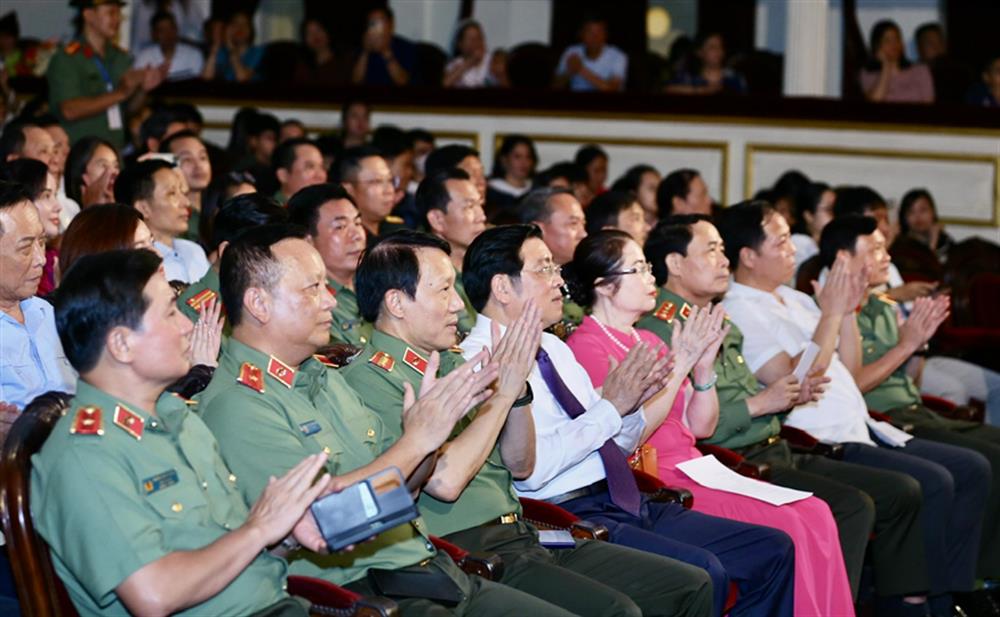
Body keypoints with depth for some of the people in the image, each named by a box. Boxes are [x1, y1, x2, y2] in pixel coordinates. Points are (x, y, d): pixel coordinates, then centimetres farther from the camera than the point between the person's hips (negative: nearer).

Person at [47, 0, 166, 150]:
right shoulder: (66, 59, -7)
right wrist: (119, 93, -19)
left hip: (116, 149, 5)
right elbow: (69, 111, -17)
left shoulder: (121, 57, 11)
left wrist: (142, 89, -4)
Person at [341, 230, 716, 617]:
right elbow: (444, 481, -21)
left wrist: (518, 387, 0)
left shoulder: (450, 362, 17)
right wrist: (501, 393, -12)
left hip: (524, 538, 9)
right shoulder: (370, 378, -9)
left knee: (689, 585, 1)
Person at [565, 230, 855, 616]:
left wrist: (704, 367, -1)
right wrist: (680, 365, -16)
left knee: (815, 514, -10)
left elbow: (701, 427, 15)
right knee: (784, 528, -21)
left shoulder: (648, 340, 18)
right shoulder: (586, 346, -6)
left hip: (694, 471, 8)